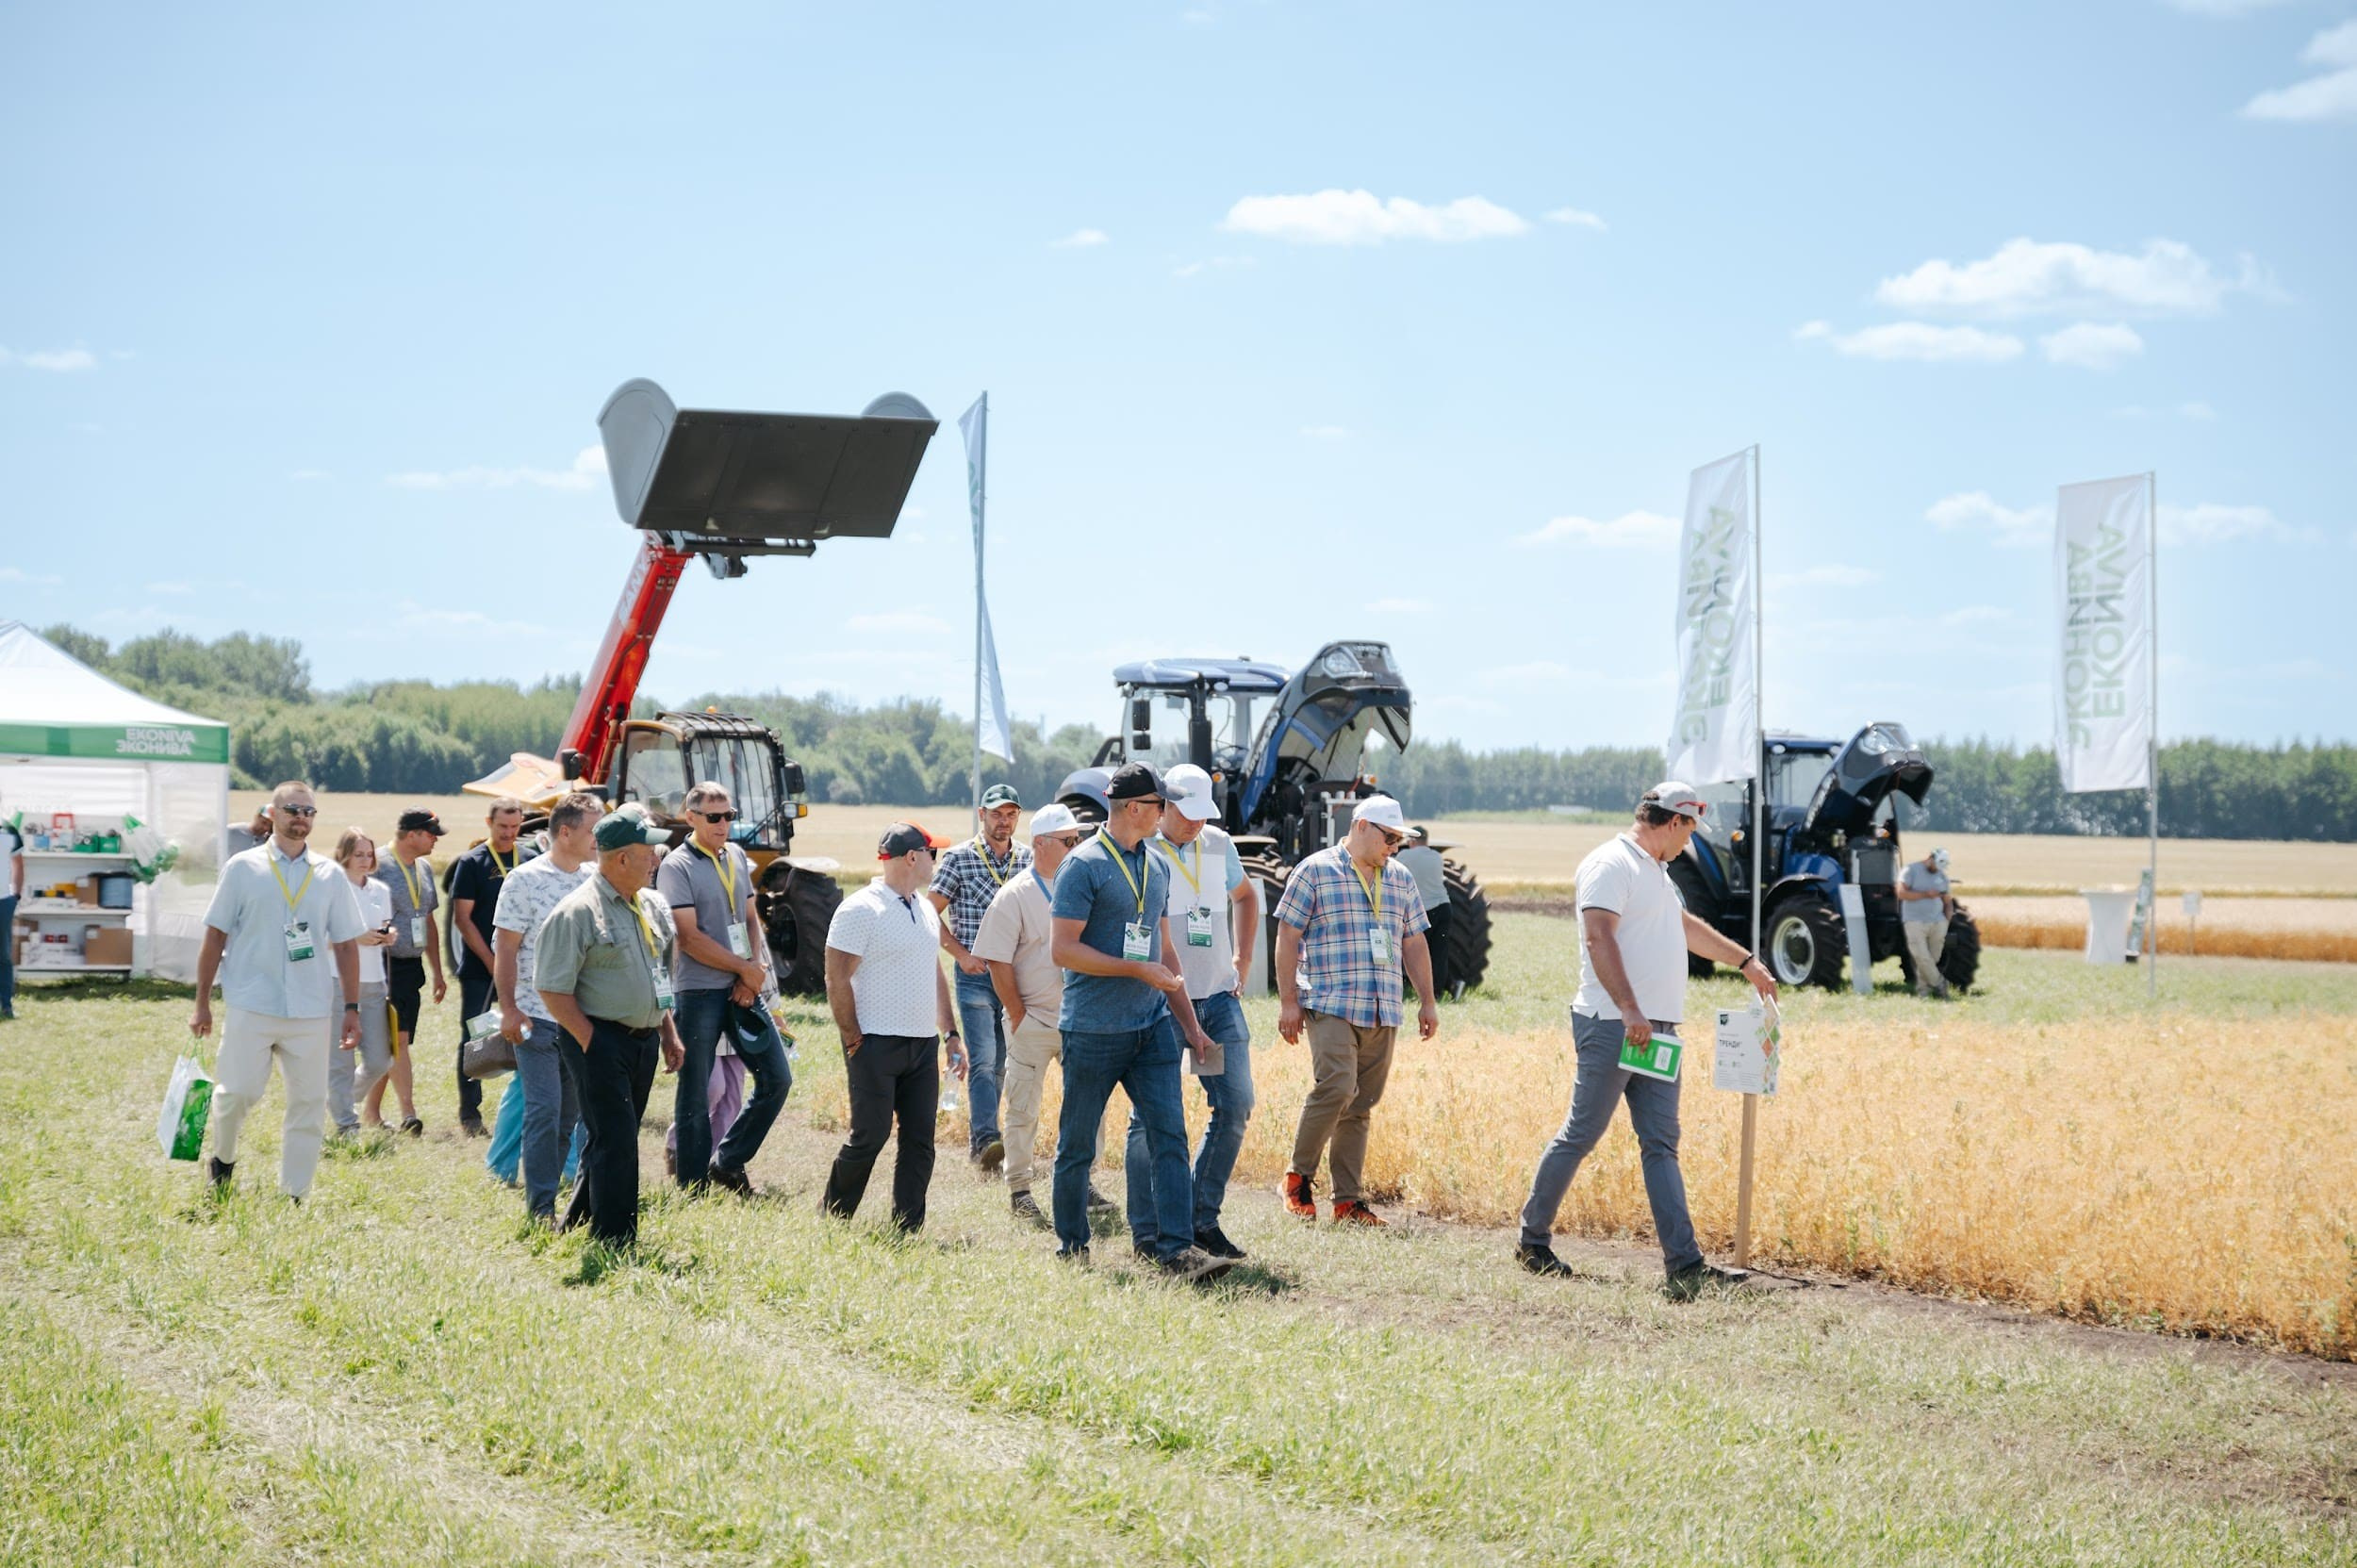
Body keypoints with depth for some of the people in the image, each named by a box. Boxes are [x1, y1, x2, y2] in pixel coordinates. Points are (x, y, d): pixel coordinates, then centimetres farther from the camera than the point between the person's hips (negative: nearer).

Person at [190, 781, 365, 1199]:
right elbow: (215, 936, 5)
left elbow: (346, 945, 12)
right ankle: (223, 1160, 21)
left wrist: (352, 1008, 7)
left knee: (308, 1104, 2)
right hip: (251, 1007, -2)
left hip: (311, 1011, 2)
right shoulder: (243, 868, 3)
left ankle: (295, 1194, 11)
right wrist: (202, 1003, 2)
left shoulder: (330, 875, 9)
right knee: (237, 1092, -8)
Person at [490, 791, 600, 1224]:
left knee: (571, 1114, 9)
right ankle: (541, 1209, -1)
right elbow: (505, 949, -6)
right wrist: (508, 1009, -13)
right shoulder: (525, 880, -5)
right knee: (543, 1113, -6)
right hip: (538, 1017, -5)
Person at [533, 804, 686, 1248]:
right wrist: (590, 1042, -17)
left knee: (615, 1141, 14)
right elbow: (552, 989, -15)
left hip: (644, 1040, 8)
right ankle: (615, 1245, -5)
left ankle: (575, 1228, 27)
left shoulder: (652, 905, 11)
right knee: (615, 1143, -10)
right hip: (600, 1041, -8)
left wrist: (669, 1034, 18)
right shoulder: (576, 912, -14)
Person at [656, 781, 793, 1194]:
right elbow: (689, 937, -15)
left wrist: (754, 970, -3)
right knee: (695, 1098, 0)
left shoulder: (737, 858, 11)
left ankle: (728, 1164, 19)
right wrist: (744, 968, -11)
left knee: (776, 1078, 6)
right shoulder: (677, 866, -9)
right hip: (698, 992, -6)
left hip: (742, 990, 7)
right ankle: (695, 1191, 8)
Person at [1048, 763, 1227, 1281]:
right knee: (1078, 1144, 5)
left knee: (1169, 1134, -6)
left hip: (1152, 1025, 6)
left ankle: (1176, 1248, -9)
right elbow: (1063, 949, -14)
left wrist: (1189, 1025, 16)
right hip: (1093, 1029, -6)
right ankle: (1071, 1247, 20)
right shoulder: (1084, 865, -10)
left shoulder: (1158, 866, 13)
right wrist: (1140, 972, -15)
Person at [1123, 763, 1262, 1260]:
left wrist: (1242, 958, 19)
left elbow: (1245, 896, 30)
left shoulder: (1219, 845, 11)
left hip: (1219, 998, 6)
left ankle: (1203, 1219, 10)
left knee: (1235, 1105, -1)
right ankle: (1146, 1233, 5)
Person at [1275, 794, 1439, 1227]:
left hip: (1383, 1012, 5)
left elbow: (1414, 943, 21)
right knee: (1336, 1086, -21)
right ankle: (1299, 1176, -3)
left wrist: (1426, 1001, 16)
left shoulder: (1401, 881, 17)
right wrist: (1288, 1000, -7)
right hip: (1330, 1006, -5)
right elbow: (1288, 936, -2)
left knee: (1362, 1105, 4)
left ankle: (1349, 1200, 7)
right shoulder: (1315, 872, 0)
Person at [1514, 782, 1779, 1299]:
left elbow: (1685, 926, 37)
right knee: (1581, 1135, -2)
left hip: (1656, 1029, 9)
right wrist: (1629, 1010, -29)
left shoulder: (1656, 871, 21)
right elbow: (1598, 936, -22)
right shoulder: (1611, 864, -10)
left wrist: (1745, 962, 44)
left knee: (1661, 1145, 2)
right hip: (1611, 1025, -9)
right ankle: (1533, 1240, 11)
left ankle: (1684, 1266, -3)